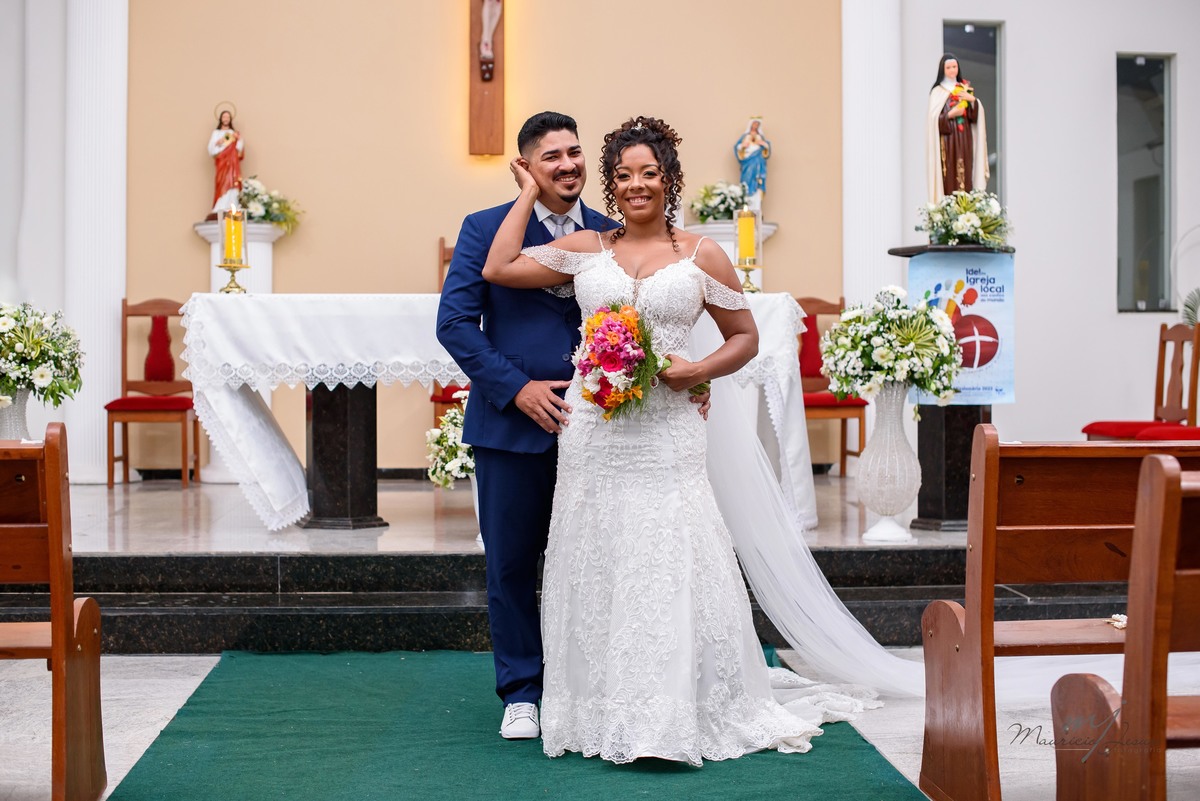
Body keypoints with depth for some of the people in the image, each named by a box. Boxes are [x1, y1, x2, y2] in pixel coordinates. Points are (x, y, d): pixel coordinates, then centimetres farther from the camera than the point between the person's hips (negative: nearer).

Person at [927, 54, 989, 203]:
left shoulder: (964, 88, 15)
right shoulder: (938, 92, 2)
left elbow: (976, 115, 10)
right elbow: (934, 119, -5)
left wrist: (973, 100, -7)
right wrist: (950, 115, -19)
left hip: (964, 139, 4)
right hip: (947, 140, -4)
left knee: (965, 175, 0)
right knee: (949, 178, -10)